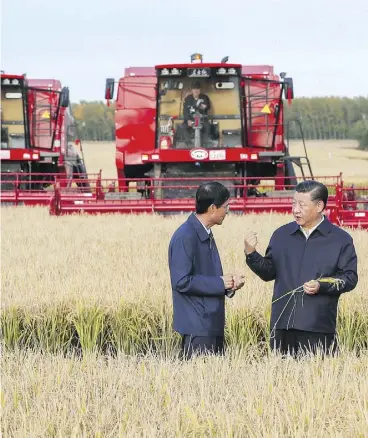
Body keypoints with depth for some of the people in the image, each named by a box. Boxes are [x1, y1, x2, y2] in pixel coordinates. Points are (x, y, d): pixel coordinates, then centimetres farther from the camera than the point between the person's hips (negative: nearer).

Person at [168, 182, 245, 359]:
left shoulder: (206, 235, 14)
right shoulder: (185, 237, -15)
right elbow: (181, 281, -20)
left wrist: (229, 283, 3)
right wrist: (220, 283, -14)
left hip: (213, 324, 9)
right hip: (197, 327, -9)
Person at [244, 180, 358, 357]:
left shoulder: (341, 240, 3)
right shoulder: (281, 235, 14)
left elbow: (350, 278, 0)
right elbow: (269, 272, 15)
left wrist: (322, 286, -15)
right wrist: (251, 254, -1)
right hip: (282, 324, 3)